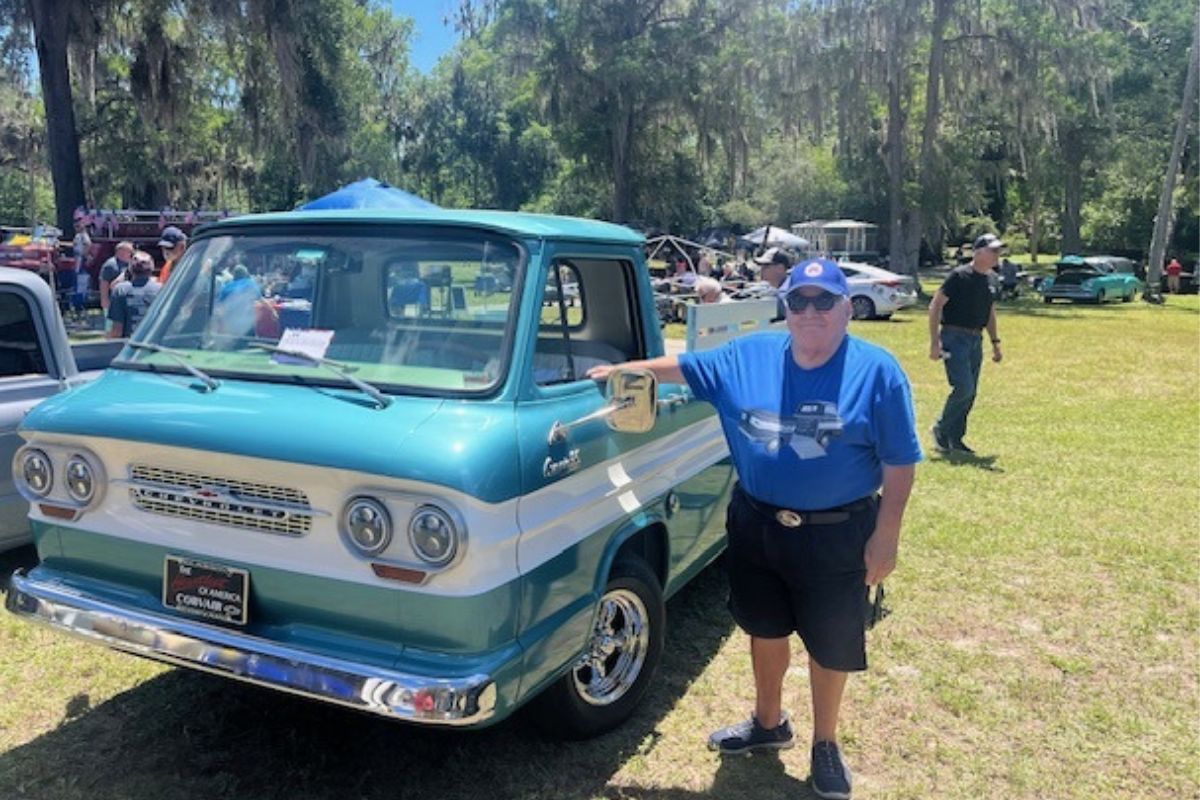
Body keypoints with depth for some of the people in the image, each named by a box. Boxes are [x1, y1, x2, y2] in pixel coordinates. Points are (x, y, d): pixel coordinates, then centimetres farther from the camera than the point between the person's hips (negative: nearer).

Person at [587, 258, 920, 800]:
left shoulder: (877, 371, -12)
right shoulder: (747, 356, -2)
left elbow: (899, 466, -10)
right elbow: (682, 366, 10)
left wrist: (885, 538, -12)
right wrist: (623, 370, 10)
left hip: (837, 536, -3)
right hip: (756, 525, 4)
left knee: (830, 645, 12)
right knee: (766, 628, 21)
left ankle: (824, 744, 37)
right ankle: (768, 723, 46)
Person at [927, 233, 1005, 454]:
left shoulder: (989, 280, 12)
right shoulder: (959, 276, -10)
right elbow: (935, 306, -11)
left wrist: (995, 343, 18)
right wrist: (934, 342, -16)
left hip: (975, 341, 8)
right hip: (954, 338, -7)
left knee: (970, 394, 7)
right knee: (964, 387, -15)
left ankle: (954, 439, 16)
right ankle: (941, 429, 5)